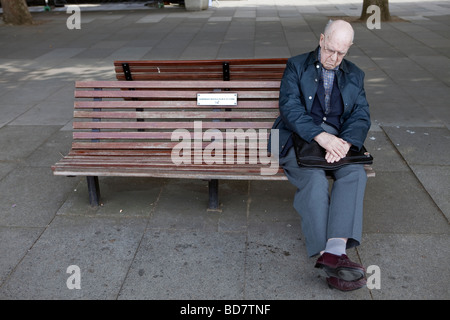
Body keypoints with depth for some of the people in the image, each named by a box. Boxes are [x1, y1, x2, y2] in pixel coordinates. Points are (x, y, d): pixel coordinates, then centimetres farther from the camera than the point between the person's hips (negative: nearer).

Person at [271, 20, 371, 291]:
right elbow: (289, 107, -7)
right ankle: (330, 257, -34)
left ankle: (335, 250, -40)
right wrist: (321, 136, -23)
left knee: (355, 173, -29)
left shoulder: (354, 76, 17)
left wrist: (345, 142, -17)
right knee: (314, 180, -33)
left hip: (338, 141, 3)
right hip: (299, 139, -3)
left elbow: (361, 116, 6)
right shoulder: (297, 66, 8)